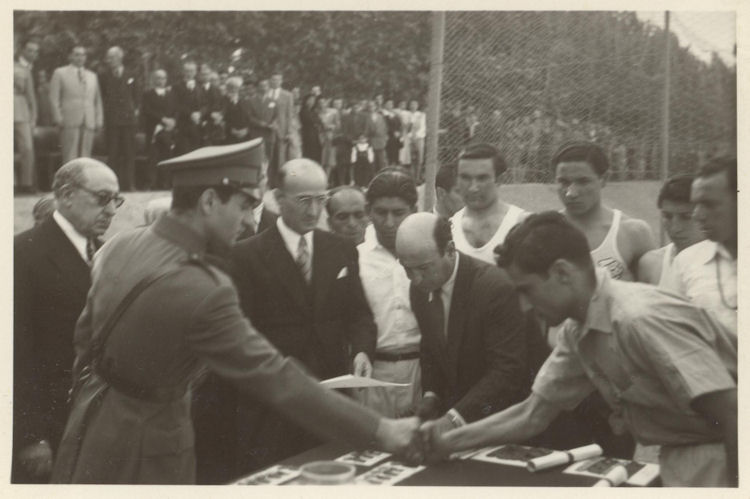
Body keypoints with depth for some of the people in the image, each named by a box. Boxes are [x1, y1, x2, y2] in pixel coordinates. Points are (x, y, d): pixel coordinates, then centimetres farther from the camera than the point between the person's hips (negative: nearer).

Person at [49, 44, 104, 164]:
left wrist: (99, 120, 8)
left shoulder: (92, 76, 21)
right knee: (69, 157, -9)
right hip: (69, 122, -3)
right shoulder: (60, 73, 9)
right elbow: (54, 98, 3)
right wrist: (58, 118, -7)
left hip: (89, 123, 4)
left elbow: (97, 100, 18)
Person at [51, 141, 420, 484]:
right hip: (143, 448, -8)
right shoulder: (203, 292, -29)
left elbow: (86, 336, 9)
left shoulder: (120, 246, -4)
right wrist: (379, 431, -22)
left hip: (95, 423, 8)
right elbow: (277, 380, -27)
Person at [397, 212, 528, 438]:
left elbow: (508, 370, -23)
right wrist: (430, 395, 0)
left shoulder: (496, 287, -22)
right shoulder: (419, 290, 0)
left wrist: (454, 418, -28)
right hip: (451, 411, 6)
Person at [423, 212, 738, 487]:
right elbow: (531, 415, 7)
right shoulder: (578, 335, 0)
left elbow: (735, 414, -28)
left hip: (726, 459, -7)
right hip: (680, 459, 7)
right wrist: (445, 443, 1)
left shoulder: (641, 319, -27)